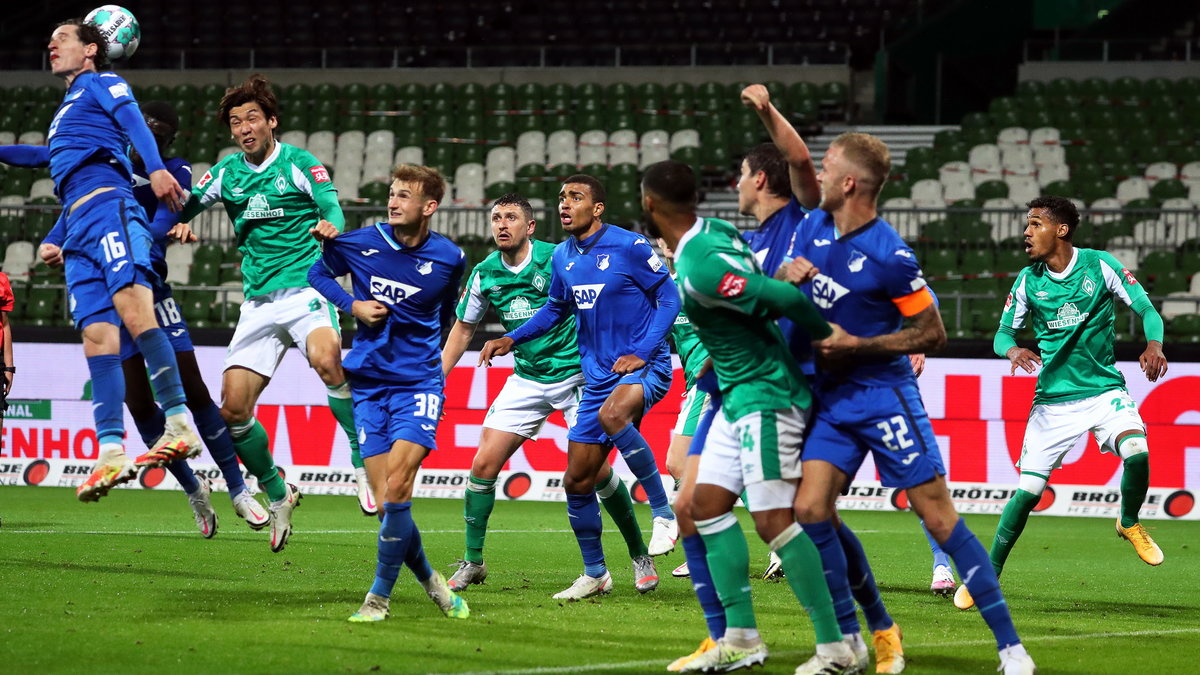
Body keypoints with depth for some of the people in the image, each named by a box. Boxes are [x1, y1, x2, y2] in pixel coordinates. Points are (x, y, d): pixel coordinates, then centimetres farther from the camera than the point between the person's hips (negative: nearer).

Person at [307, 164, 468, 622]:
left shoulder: (449, 258, -1)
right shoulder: (360, 244, -2)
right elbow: (317, 274, 15)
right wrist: (352, 305, 0)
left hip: (419, 383, -2)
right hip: (368, 382, 2)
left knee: (396, 487, -18)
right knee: (386, 499, -4)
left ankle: (379, 596, -8)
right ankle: (431, 582, 18)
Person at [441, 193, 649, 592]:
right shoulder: (484, 274, 1)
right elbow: (463, 329, 15)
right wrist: (436, 380, 10)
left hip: (576, 375, -4)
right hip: (527, 380, 4)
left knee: (594, 469, -11)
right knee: (483, 464, -5)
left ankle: (639, 553, 8)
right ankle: (473, 562, 8)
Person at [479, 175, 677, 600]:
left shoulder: (629, 247, -9)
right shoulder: (563, 258, 9)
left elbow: (668, 298, -6)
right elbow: (556, 308, 25)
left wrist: (642, 353, -15)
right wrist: (512, 339, 11)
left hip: (644, 368, -7)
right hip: (598, 376, 7)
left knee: (611, 414, -39)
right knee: (577, 481, 4)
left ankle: (664, 513, -24)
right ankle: (595, 574, 22)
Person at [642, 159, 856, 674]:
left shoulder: (699, 269, -23)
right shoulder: (716, 230, 6)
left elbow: (783, 296, -27)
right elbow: (770, 286, 17)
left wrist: (828, 335, -11)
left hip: (763, 396, -10)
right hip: (738, 397, 10)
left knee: (773, 520, -11)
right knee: (708, 503, 9)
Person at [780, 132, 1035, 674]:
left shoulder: (890, 256, -16)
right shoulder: (812, 228, 4)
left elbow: (932, 333, -10)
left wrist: (857, 345, -16)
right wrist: (784, 276, -7)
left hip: (884, 397, -7)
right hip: (832, 399, 7)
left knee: (938, 517, -8)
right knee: (811, 509, -7)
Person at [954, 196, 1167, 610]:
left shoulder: (1100, 266, -5)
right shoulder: (1028, 281, 1)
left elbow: (1147, 310, -3)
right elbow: (1003, 333, 7)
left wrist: (1154, 346, -23)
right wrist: (1013, 350, -17)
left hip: (1104, 388, -1)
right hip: (1053, 399, 1)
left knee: (1137, 453, -28)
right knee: (1027, 492, -5)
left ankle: (1129, 522, 3)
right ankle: (987, 577, 10)